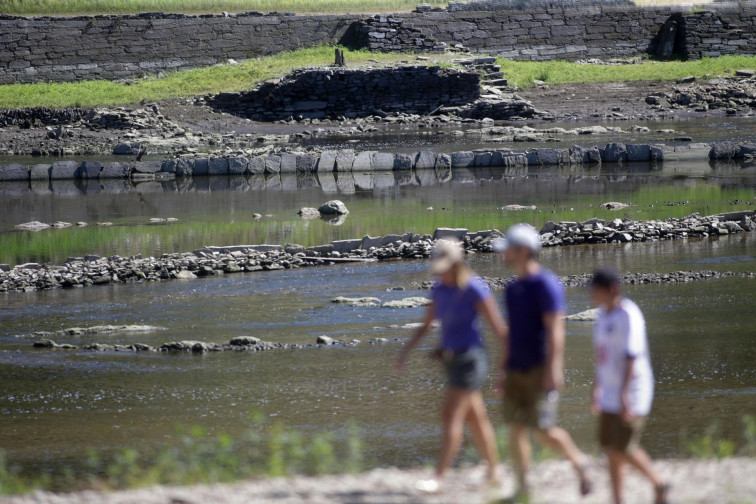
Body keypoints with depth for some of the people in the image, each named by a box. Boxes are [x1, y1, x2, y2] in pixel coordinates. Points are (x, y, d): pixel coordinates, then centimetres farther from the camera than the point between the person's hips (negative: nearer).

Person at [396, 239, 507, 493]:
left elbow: (499, 328, -13)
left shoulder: (475, 289, -15)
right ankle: (494, 474, 21)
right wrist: (407, 350, 9)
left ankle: (438, 478, -15)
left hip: (470, 357, -8)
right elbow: (426, 325, 19)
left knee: (452, 417, -12)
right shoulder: (439, 289, 7)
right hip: (451, 359, 8)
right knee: (476, 418, 13)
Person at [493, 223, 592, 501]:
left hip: (540, 370, -8)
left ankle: (578, 461, 13)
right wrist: (503, 369, 19)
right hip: (516, 371, 8)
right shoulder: (513, 289, 13)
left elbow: (555, 330, -17)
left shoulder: (546, 285, -12)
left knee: (543, 430, -9)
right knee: (516, 427, 1)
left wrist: (553, 369, -23)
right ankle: (522, 488, 4)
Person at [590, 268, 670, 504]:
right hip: (611, 393, 9)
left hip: (631, 393, -9)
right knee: (610, 448, 6)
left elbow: (632, 356, -23)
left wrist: (624, 394, -28)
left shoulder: (628, 316, -17)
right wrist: (598, 388, 20)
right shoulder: (604, 315, 11)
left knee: (623, 449, -9)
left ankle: (659, 485, 9)